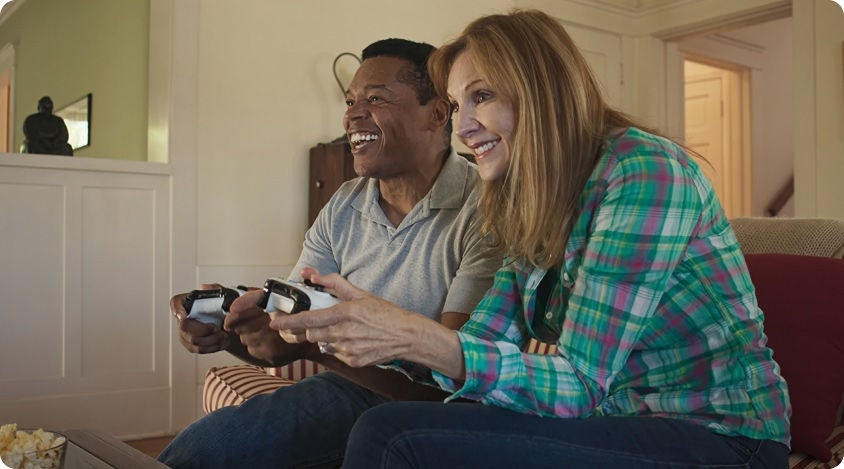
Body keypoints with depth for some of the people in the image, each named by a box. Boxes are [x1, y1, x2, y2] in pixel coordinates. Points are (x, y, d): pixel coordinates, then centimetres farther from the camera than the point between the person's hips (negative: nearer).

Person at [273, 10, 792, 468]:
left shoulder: (645, 171, -18)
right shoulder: (535, 212, 7)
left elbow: (578, 389, -22)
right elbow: (478, 349, 1)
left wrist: (418, 338, -32)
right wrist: (386, 335, -15)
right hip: (617, 420, 6)